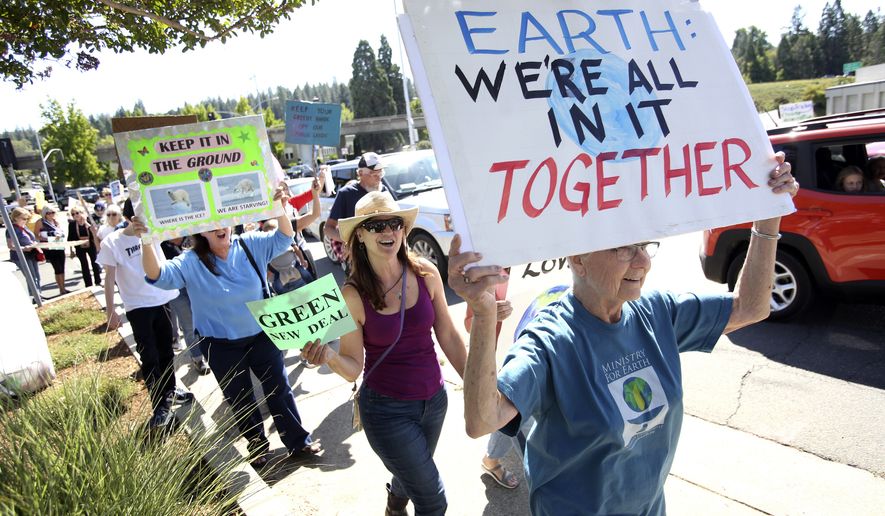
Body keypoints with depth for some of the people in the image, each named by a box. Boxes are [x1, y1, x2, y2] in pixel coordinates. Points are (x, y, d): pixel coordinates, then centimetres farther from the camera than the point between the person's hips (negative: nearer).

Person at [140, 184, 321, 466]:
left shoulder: (251, 245, -7)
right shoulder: (191, 263, -11)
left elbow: (283, 238, -12)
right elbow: (158, 276, -23)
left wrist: (280, 209, -32)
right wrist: (146, 242, -41)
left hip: (262, 336, 1)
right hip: (222, 347, 0)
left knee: (279, 390, 12)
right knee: (241, 401, 16)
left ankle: (299, 441, 29)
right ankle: (257, 447, 38)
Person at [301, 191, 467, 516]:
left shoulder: (426, 273, -10)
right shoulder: (353, 295, -17)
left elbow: (448, 337, 0)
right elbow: (353, 368, -10)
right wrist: (327, 356, -31)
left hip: (434, 399, 4)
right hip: (387, 410, -4)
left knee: (413, 474, 30)